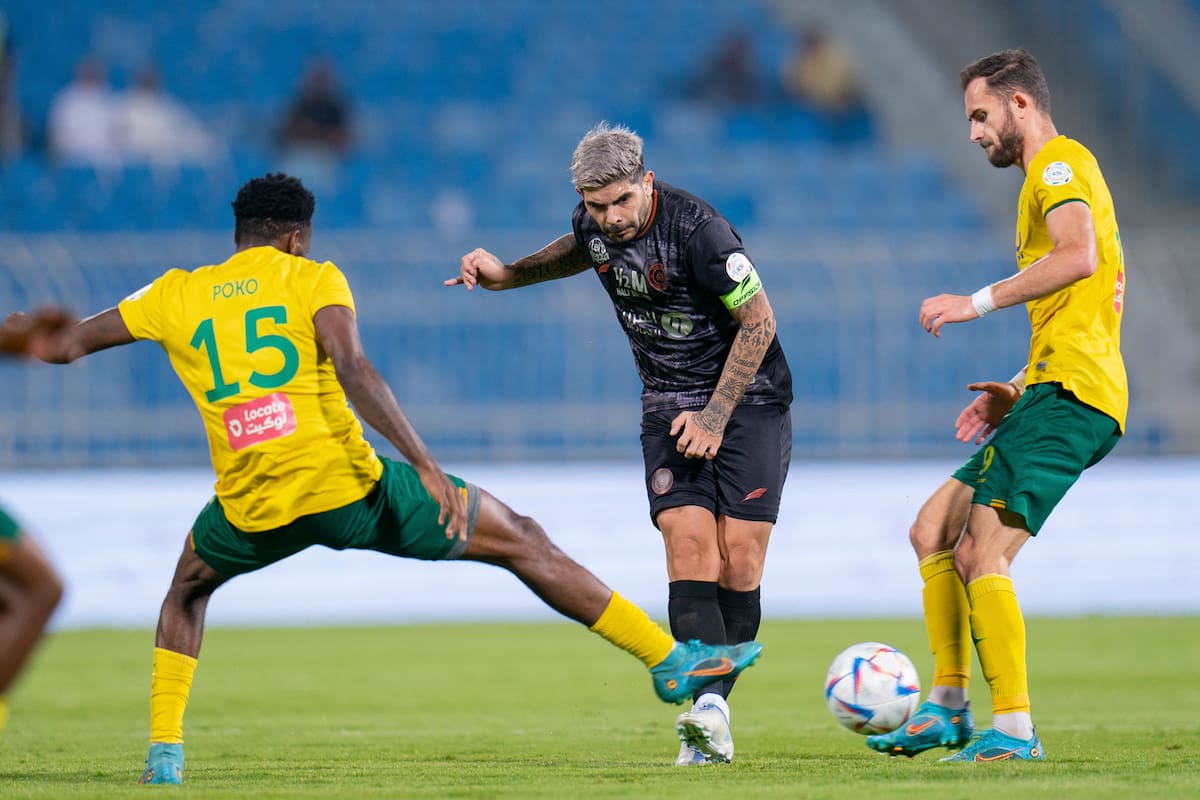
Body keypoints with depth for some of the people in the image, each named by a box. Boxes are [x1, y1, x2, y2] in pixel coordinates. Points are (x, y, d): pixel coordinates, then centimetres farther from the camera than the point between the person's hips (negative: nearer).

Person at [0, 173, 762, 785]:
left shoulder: (176, 297, 13)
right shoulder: (312, 280, 4)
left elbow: (67, 344, 22)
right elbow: (352, 366, -15)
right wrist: (425, 465, -21)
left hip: (254, 509, 3)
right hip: (350, 487, -3)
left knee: (188, 590, 36)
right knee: (525, 543, 10)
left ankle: (164, 750, 22)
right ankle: (670, 659, 6)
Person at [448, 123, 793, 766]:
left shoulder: (696, 229, -24)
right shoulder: (595, 225, -5)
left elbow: (759, 320, -16)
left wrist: (716, 416, -15)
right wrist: (505, 275, 9)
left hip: (749, 398, -4)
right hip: (670, 402, 4)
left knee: (739, 561, -12)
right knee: (689, 547, -16)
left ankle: (712, 709, -3)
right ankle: (708, 715, -26)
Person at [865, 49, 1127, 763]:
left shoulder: (1060, 163, -3)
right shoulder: (1058, 174, 28)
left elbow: (1079, 256, -24)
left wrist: (978, 302, -18)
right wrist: (1018, 391, 20)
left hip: (1068, 395, -11)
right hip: (1059, 392, 11)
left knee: (981, 553, -18)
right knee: (933, 530, 11)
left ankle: (1014, 730, -18)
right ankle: (948, 708, 12)